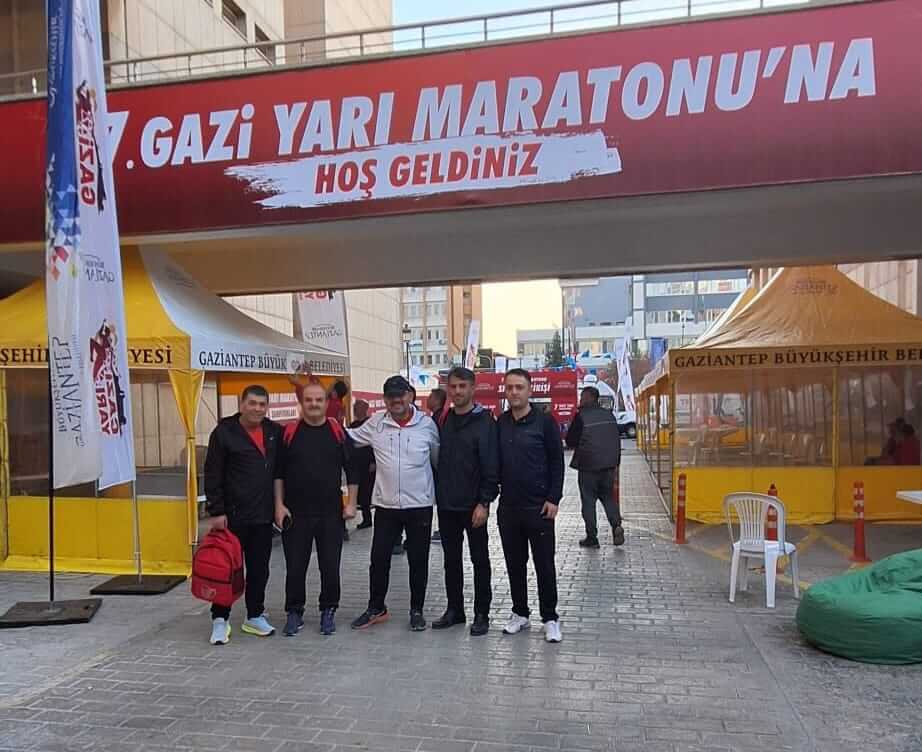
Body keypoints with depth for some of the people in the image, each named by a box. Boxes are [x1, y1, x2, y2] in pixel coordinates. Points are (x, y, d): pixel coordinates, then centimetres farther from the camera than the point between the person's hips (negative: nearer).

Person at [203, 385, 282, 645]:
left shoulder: (275, 432, 6)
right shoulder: (224, 432, -7)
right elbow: (212, 475, -8)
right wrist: (216, 512, -11)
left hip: (263, 516, 4)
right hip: (233, 515, -4)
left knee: (259, 569, 12)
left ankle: (255, 616, 25)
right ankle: (220, 619, 17)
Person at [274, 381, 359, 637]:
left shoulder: (339, 433, 1)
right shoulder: (289, 433, 0)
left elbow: (352, 470, 5)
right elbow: (278, 472, 3)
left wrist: (351, 503, 0)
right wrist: (279, 505, -3)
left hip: (331, 513, 0)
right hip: (296, 514, 0)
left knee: (330, 567, 7)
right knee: (295, 567, 7)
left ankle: (328, 611, 24)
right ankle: (294, 613, 23)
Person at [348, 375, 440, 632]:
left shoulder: (426, 424, -3)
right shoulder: (375, 424, 0)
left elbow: (438, 459, 6)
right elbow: (347, 438, 9)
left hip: (420, 505, -1)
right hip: (385, 505, 1)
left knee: (418, 560, 9)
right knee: (379, 559, 8)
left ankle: (416, 610, 26)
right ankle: (376, 608, 27)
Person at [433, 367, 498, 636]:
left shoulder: (484, 422, -9)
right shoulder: (444, 420, 7)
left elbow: (491, 466, -13)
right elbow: (438, 459, 12)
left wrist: (484, 502, -17)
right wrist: (437, 494, 7)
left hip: (473, 506, -5)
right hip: (446, 505, 5)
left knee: (479, 560, 7)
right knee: (451, 559, 15)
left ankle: (481, 614, 18)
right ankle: (454, 609, 28)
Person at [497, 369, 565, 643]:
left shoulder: (545, 421, -6)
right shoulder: (500, 423, 5)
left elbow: (557, 462, -6)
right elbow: (495, 462, 12)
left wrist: (553, 499, -10)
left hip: (539, 507, -4)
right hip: (508, 506, 4)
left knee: (544, 564, 4)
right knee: (514, 563, 12)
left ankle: (550, 618, 17)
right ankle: (520, 613, 27)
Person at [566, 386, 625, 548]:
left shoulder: (581, 416, -11)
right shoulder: (609, 415, 7)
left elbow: (570, 442, -8)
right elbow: (617, 441, 12)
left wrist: (578, 445, 14)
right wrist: (616, 464, 19)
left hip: (587, 466, -5)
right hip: (608, 466, 5)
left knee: (588, 501, 4)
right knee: (609, 497, 17)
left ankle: (592, 537, 6)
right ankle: (616, 525, -3)